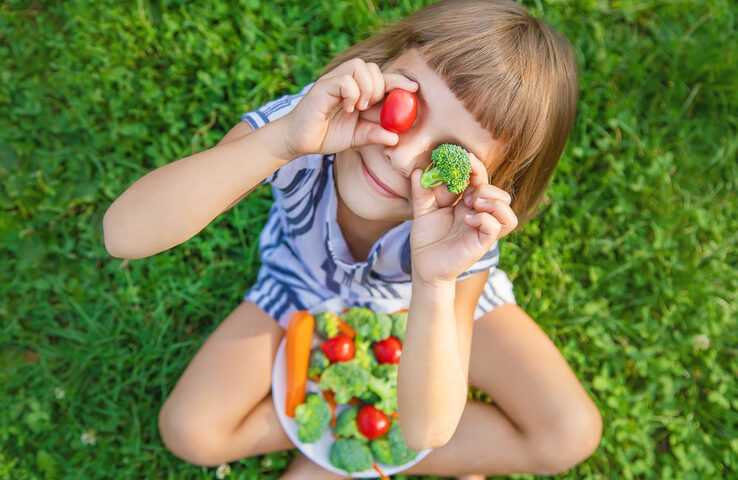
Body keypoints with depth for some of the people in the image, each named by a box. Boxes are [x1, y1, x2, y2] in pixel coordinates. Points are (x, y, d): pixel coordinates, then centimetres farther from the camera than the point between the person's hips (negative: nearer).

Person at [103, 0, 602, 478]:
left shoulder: (466, 230, -35)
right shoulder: (299, 123, -36)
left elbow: (426, 430, -36)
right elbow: (124, 233, -46)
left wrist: (435, 285, -52)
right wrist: (283, 139, -57)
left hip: (439, 298, 1)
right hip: (306, 289, 0)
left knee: (570, 434, -12)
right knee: (189, 432, -13)